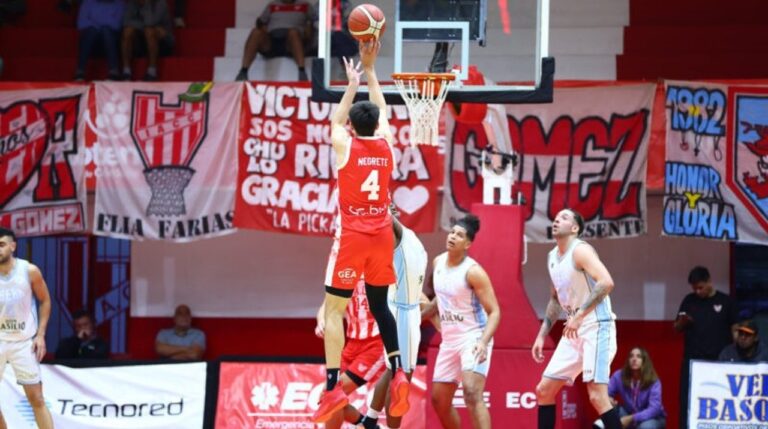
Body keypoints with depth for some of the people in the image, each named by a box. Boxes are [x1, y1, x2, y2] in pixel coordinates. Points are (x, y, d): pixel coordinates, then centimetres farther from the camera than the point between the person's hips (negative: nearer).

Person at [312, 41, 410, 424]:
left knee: (334, 309, -2)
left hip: (352, 235, -4)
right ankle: (397, 372, 2)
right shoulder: (387, 144, 3)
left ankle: (333, 388, -10)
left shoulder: (345, 146, -6)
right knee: (380, 305, 16)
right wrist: (369, 70, 28)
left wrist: (352, 84, 28)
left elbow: (336, 120, 17)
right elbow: (380, 110, 22)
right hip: (381, 234, 4)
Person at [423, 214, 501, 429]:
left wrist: (484, 342, -32)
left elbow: (494, 312, -18)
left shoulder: (473, 271, -17)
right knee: (439, 399, 13)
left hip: (473, 338, -8)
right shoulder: (438, 262, 5)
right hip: (449, 340, 8)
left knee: (472, 394, -26)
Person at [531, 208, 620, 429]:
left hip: (596, 328, -9)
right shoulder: (552, 256, 14)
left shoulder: (580, 250, -13)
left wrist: (580, 314, -30)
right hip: (574, 331, 9)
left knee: (597, 396, -16)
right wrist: (542, 335, 20)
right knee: (544, 390, 9)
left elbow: (606, 282, -28)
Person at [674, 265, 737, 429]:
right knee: (688, 401, -1)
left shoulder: (725, 301, 1)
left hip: (718, 361, -2)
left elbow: (734, 329, 5)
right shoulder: (689, 301, 7)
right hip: (692, 360, 2)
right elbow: (677, 329, 13)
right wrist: (682, 322, -9)